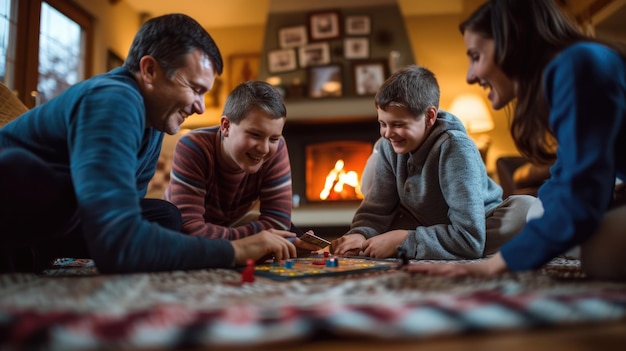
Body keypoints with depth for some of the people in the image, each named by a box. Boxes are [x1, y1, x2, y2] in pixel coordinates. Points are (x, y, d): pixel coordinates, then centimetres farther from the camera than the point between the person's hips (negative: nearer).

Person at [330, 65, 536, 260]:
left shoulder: (456, 150, -30)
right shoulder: (389, 146, -13)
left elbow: (470, 239, -35)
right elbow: (375, 209, -6)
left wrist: (403, 240, -35)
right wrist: (360, 235, -27)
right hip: (426, 227, 4)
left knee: (526, 209, -35)